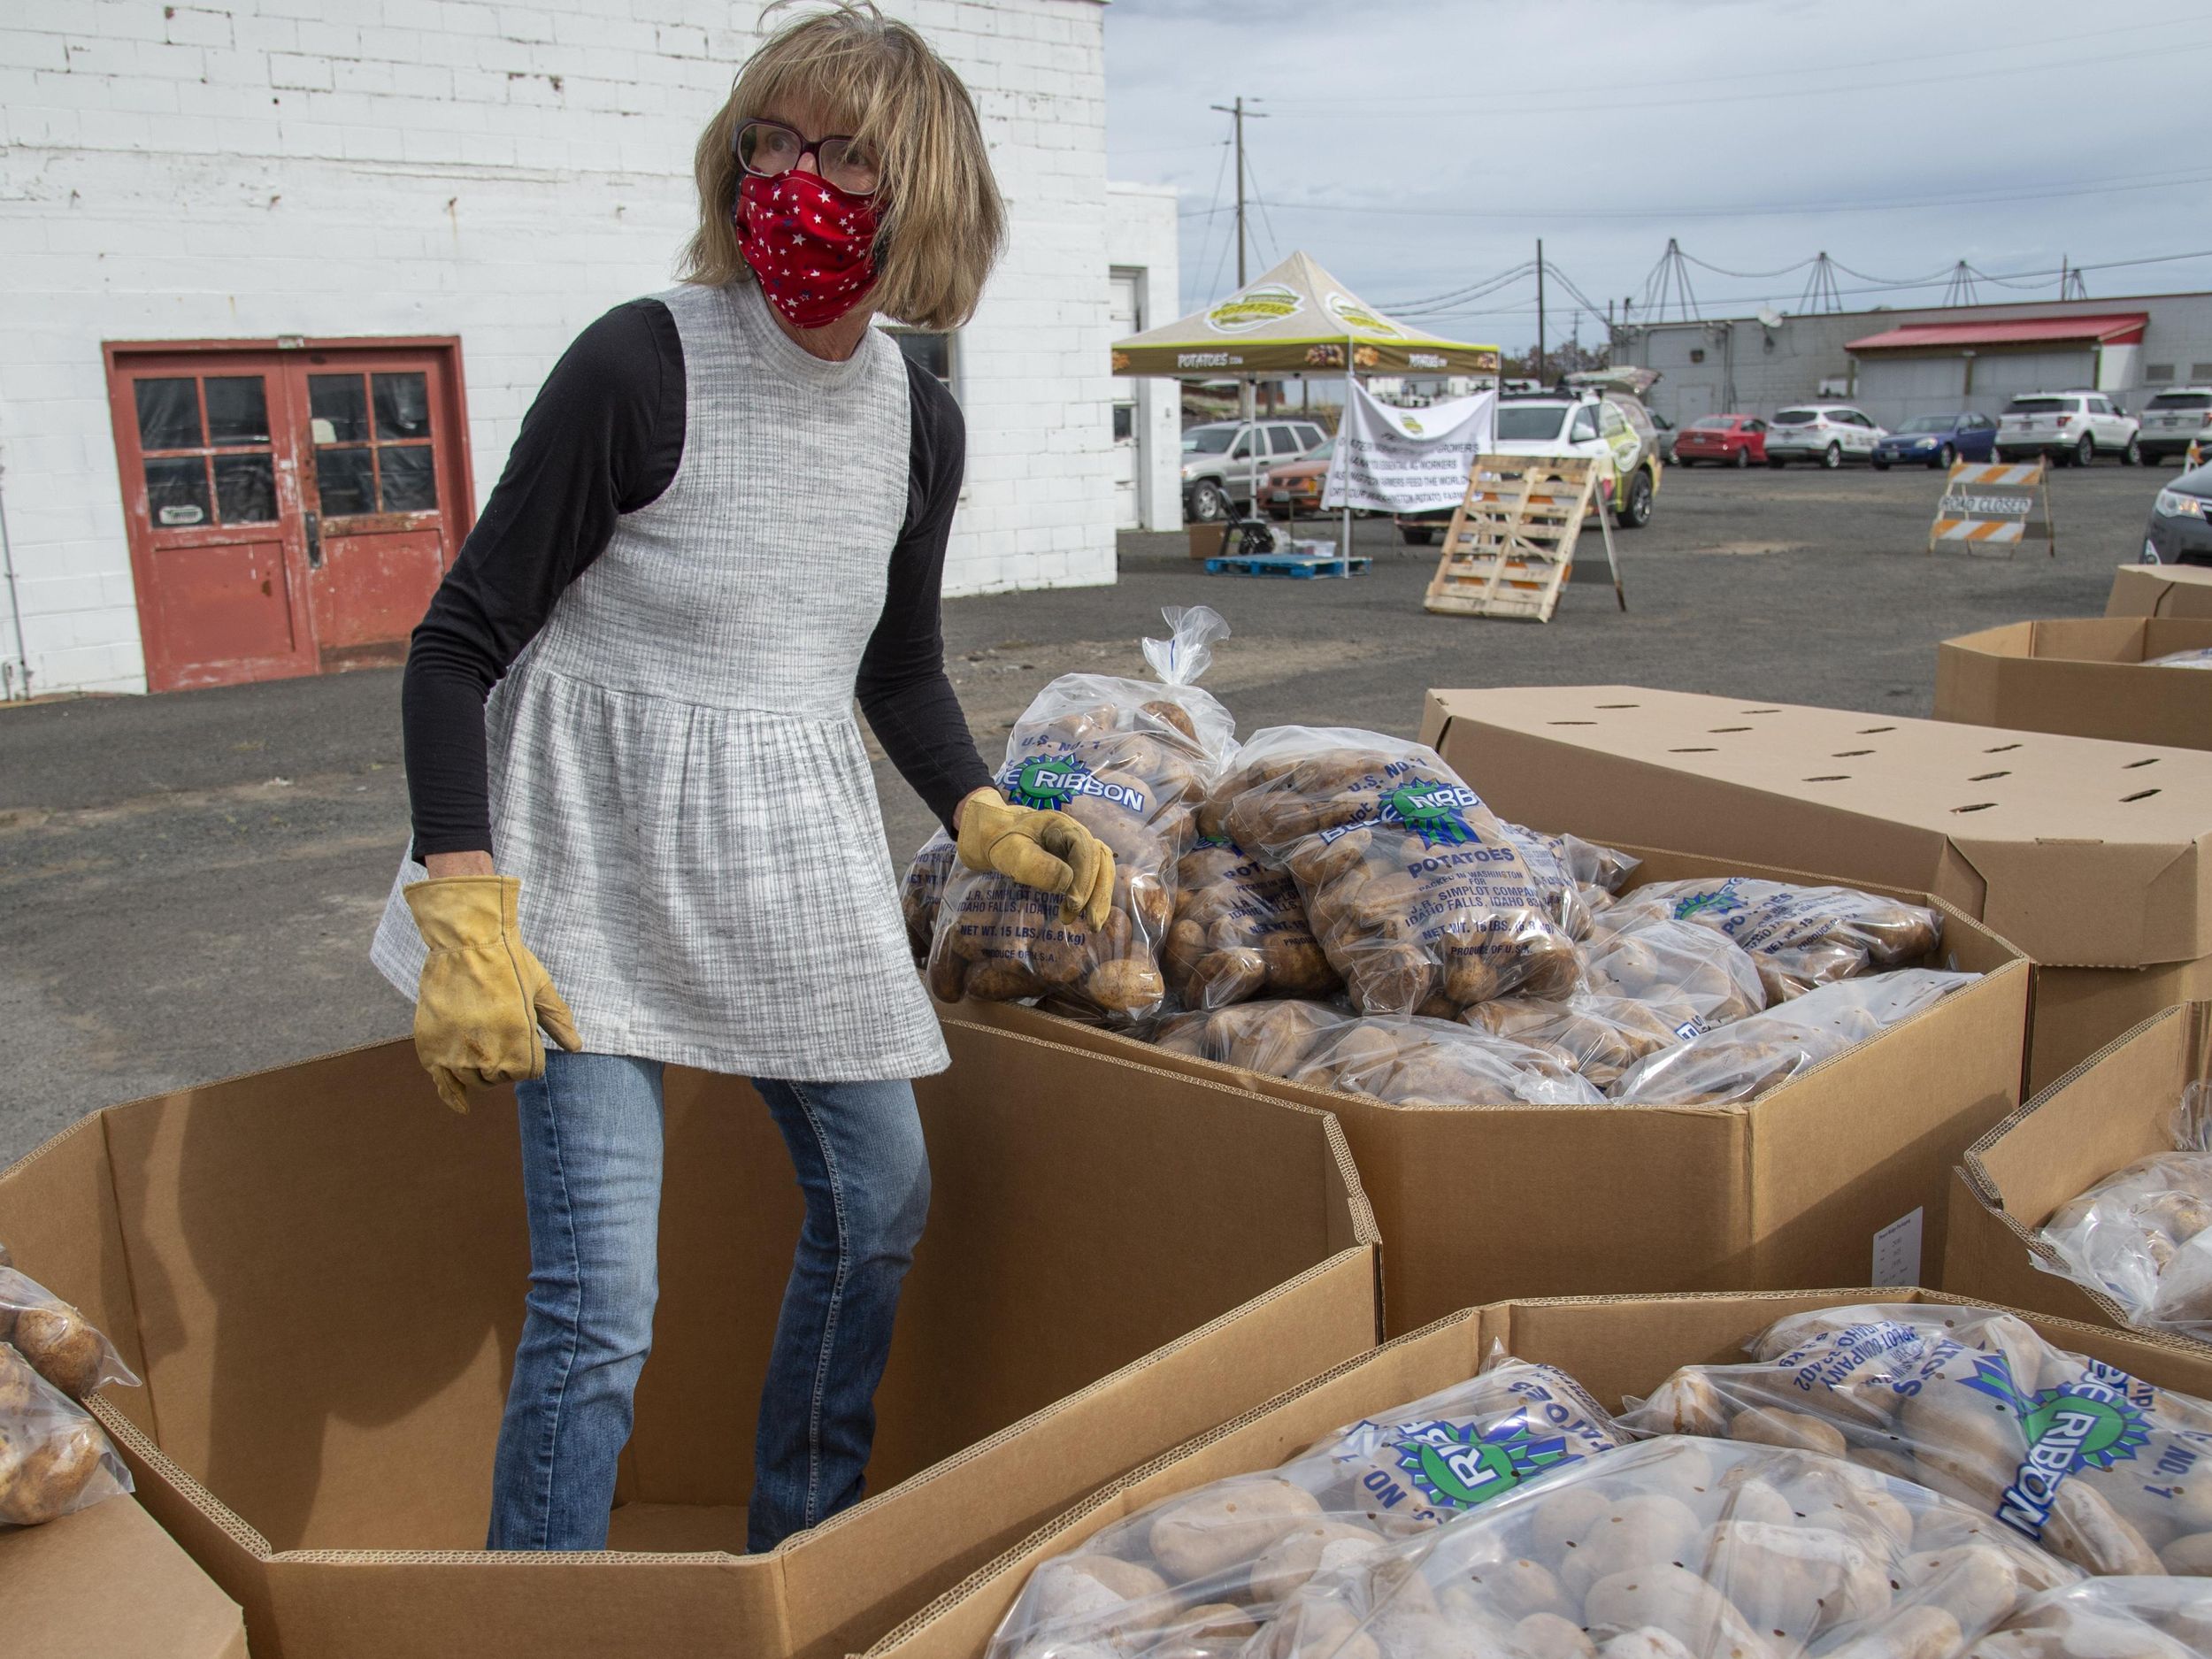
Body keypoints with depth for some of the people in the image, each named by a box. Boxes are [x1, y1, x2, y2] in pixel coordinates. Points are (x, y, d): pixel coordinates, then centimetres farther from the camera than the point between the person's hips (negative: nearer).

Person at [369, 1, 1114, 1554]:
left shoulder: (921, 421, 1)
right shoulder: (640, 366, -17)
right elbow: (460, 645, -14)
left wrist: (989, 823, 3)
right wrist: (467, 923, -21)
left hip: (799, 863, 6)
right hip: (598, 865, -6)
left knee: (881, 1203, 13)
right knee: (598, 1308, -10)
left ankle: (797, 1561, 37)